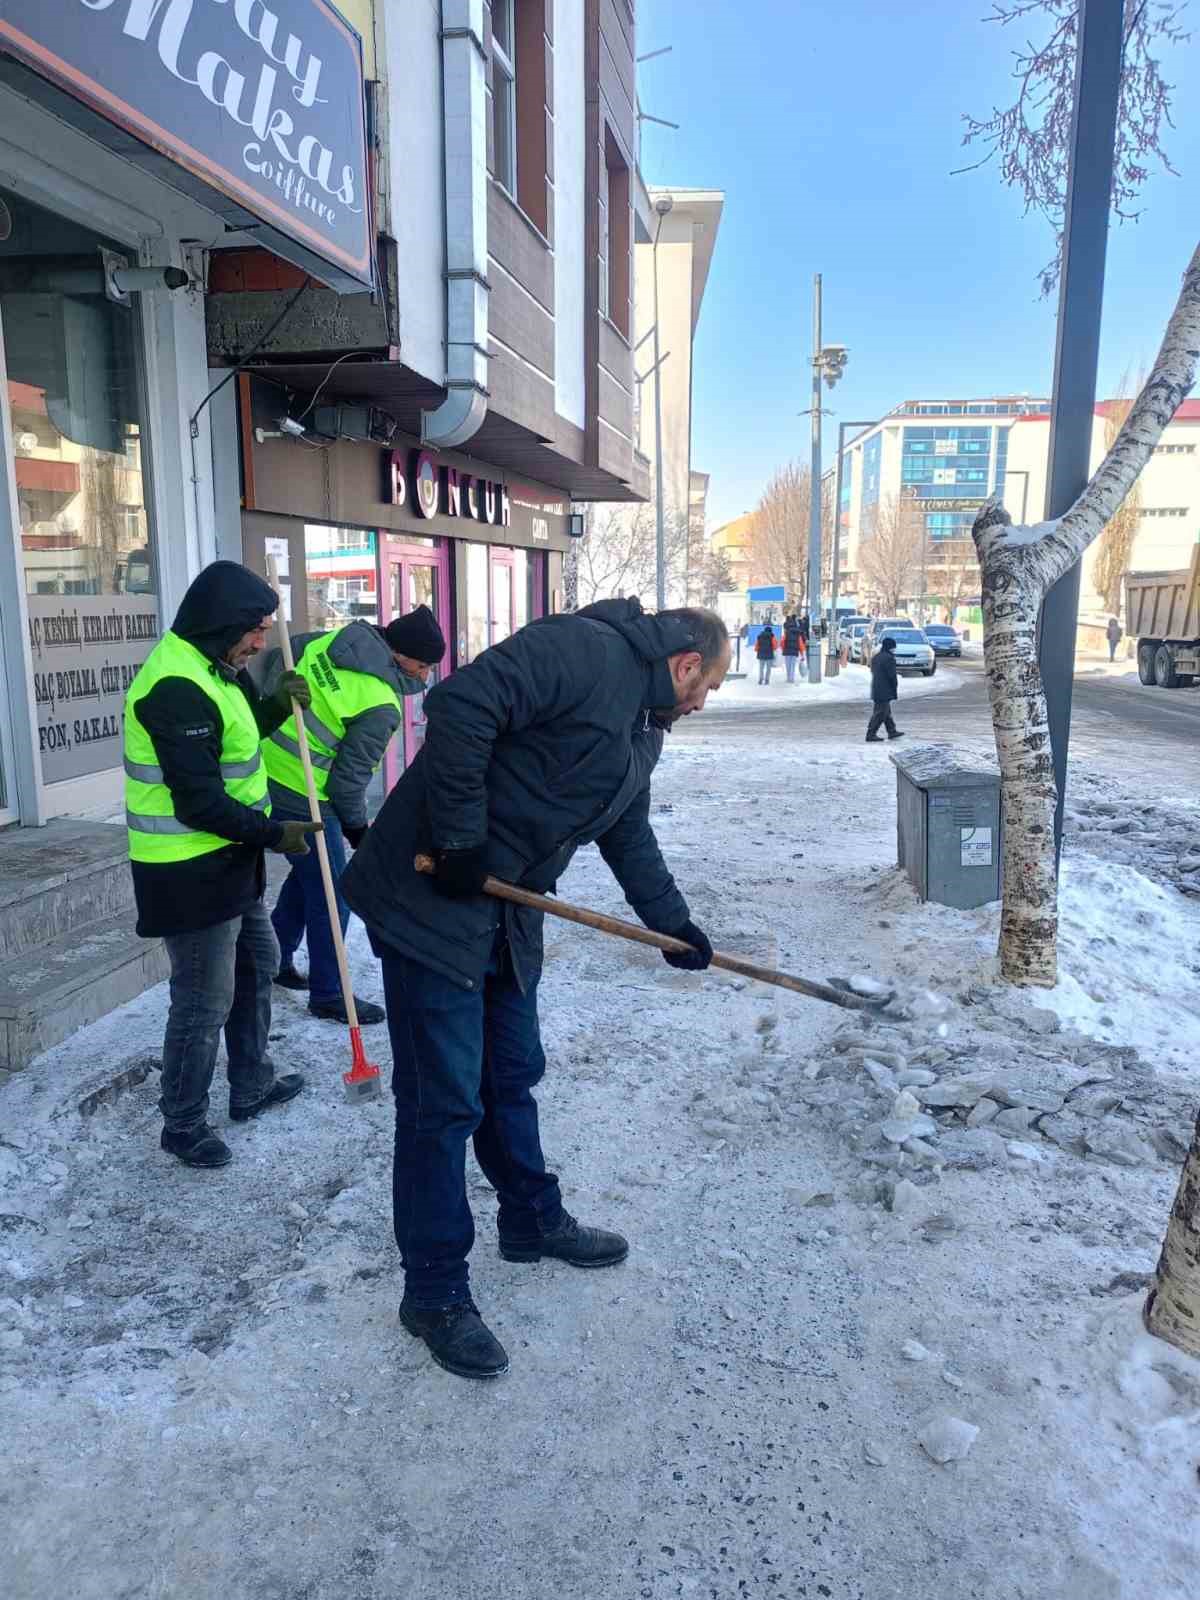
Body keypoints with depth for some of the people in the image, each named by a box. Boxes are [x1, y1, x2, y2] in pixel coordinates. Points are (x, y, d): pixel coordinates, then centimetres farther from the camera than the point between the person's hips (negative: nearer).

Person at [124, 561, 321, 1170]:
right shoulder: (176, 687, -25)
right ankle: (183, 1125, 19)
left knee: (257, 964, 24)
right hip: (191, 872, -11)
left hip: (228, 860, 11)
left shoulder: (211, 669, 8)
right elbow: (200, 804, -27)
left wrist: (276, 705, 4)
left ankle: (251, 1085, 40)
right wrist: (274, 834, -17)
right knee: (204, 1002, 1)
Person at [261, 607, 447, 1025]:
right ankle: (328, 994, 17)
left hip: (267, 777, 9)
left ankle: (274, 958, 39)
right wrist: (357, 827, -1)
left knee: (308, 872, 25)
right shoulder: (381, 706, -21)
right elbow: (349, 777, -16)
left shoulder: (325, 643, 1)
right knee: (330, 895, 4)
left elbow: (274, 662, 15)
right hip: (304, 799, -9)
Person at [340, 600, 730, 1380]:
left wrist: (674, 922, 25)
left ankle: (533, 1220, 42)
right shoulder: (586, 650, -17)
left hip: (508, 918, 10)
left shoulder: (646, 730, 16)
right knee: (444, 1099, -1)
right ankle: (435, 1293, 15)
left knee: (511, 1076, 22)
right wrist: (460, 840, -24)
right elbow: (460, 705, -28)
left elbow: (629, 836, 27)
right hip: (431, 902, -10)